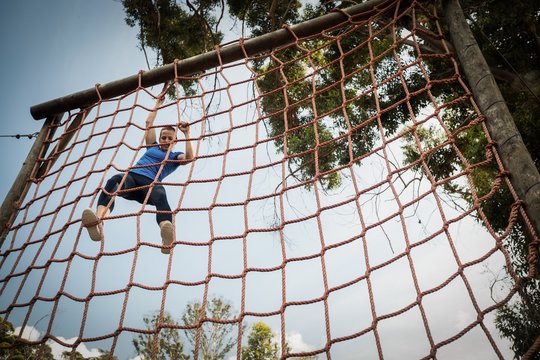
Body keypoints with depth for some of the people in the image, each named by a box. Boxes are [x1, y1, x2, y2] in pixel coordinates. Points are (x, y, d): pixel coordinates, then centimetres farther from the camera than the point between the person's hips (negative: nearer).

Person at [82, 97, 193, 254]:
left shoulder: (175, 156, 26)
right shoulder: (152, 147, 35)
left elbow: (189, 158, 2)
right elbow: (149, 123, 41)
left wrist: (186, 134, 5)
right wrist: (158, 104, 50)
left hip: (150, 183, -3)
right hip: (131, 176, 3)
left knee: (160, 195, -42)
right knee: (114, 180, -36)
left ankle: (167, 240, -73)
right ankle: (97, 224, -63)